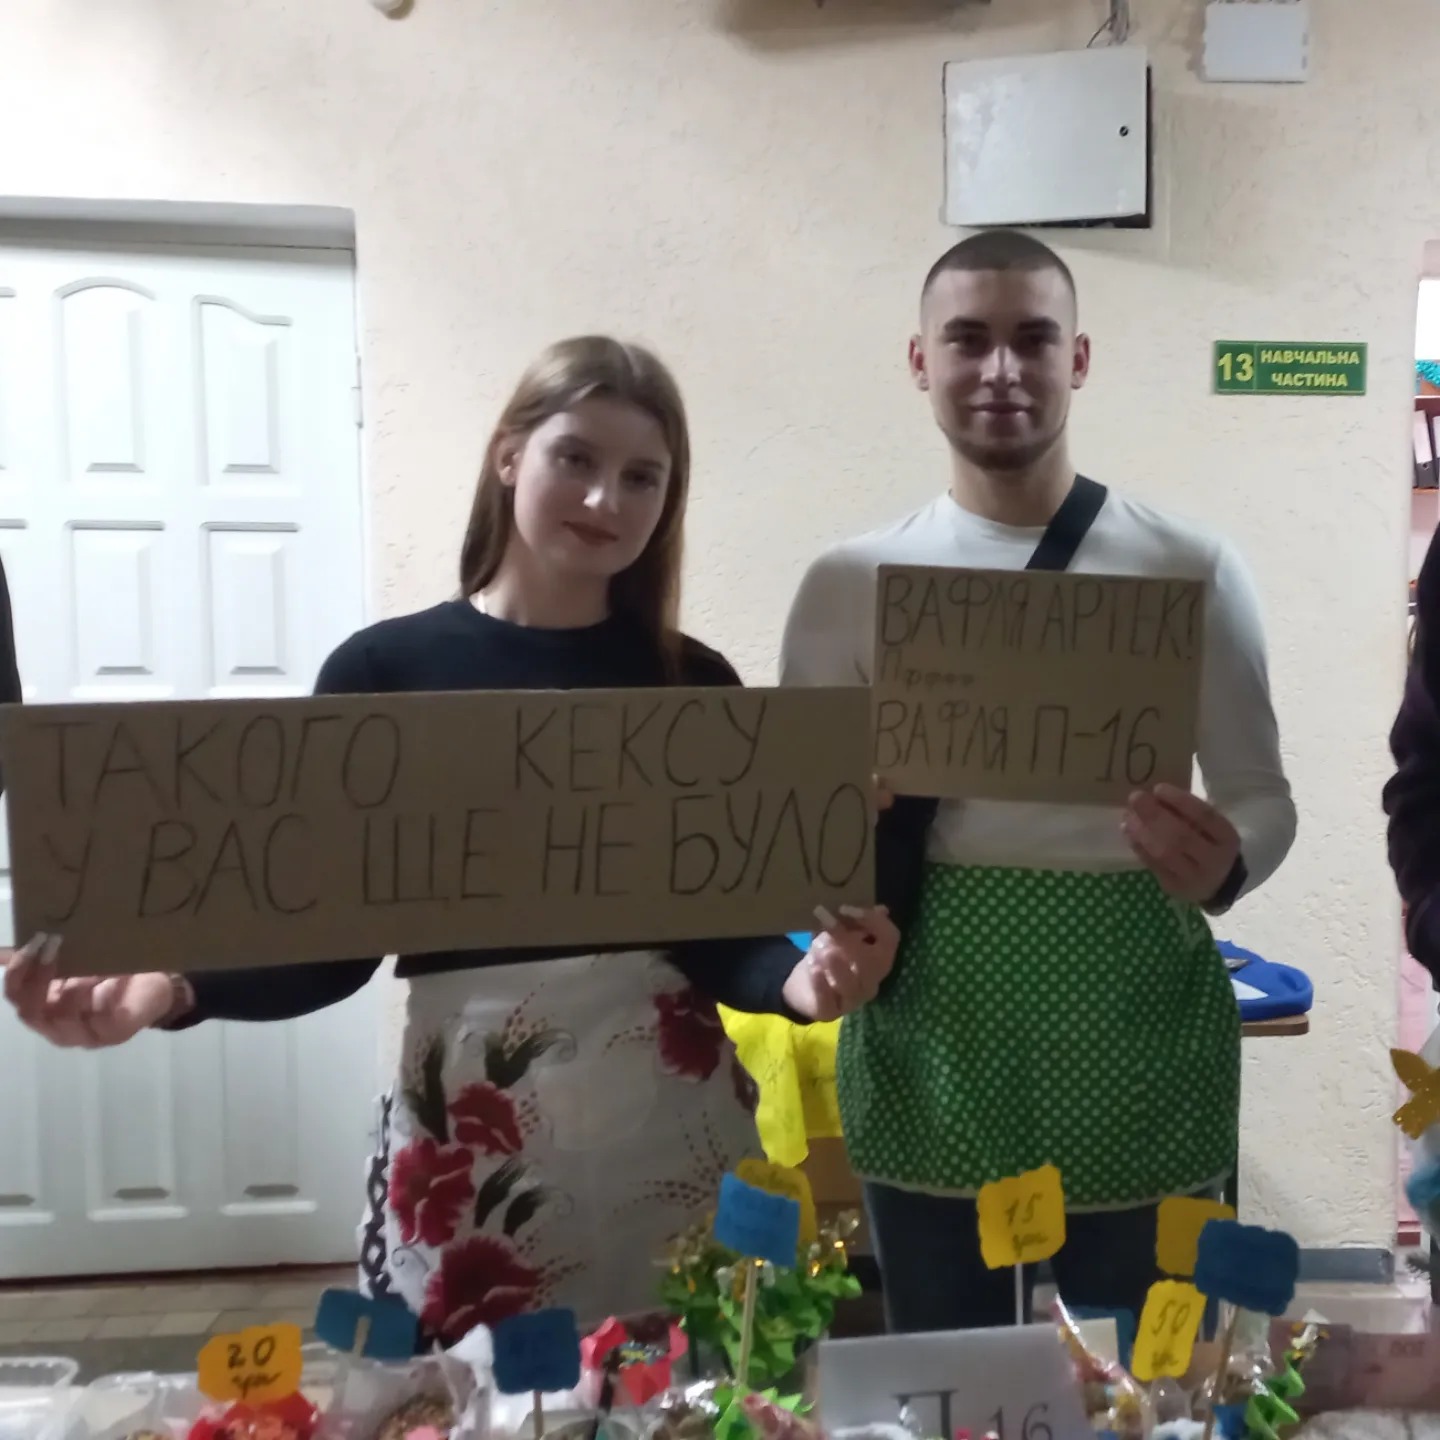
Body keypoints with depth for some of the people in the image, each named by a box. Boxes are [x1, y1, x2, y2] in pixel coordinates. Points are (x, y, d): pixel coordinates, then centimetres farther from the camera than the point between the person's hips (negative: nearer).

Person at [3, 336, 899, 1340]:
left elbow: (720, 931, -1)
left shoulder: (696, 684, 2)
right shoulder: (385, 668, -2)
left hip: (671, 1109, 1)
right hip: (461, 1116, -1)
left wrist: (799, 979, -21)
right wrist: (173, 984, -18)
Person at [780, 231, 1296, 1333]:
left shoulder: (1190, 570, -2)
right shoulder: (849, 582, 0)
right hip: (930, 1038, 1)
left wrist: (1224, 863, -19)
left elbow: (1264, 797, 3)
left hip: (1133, 1033, 0)